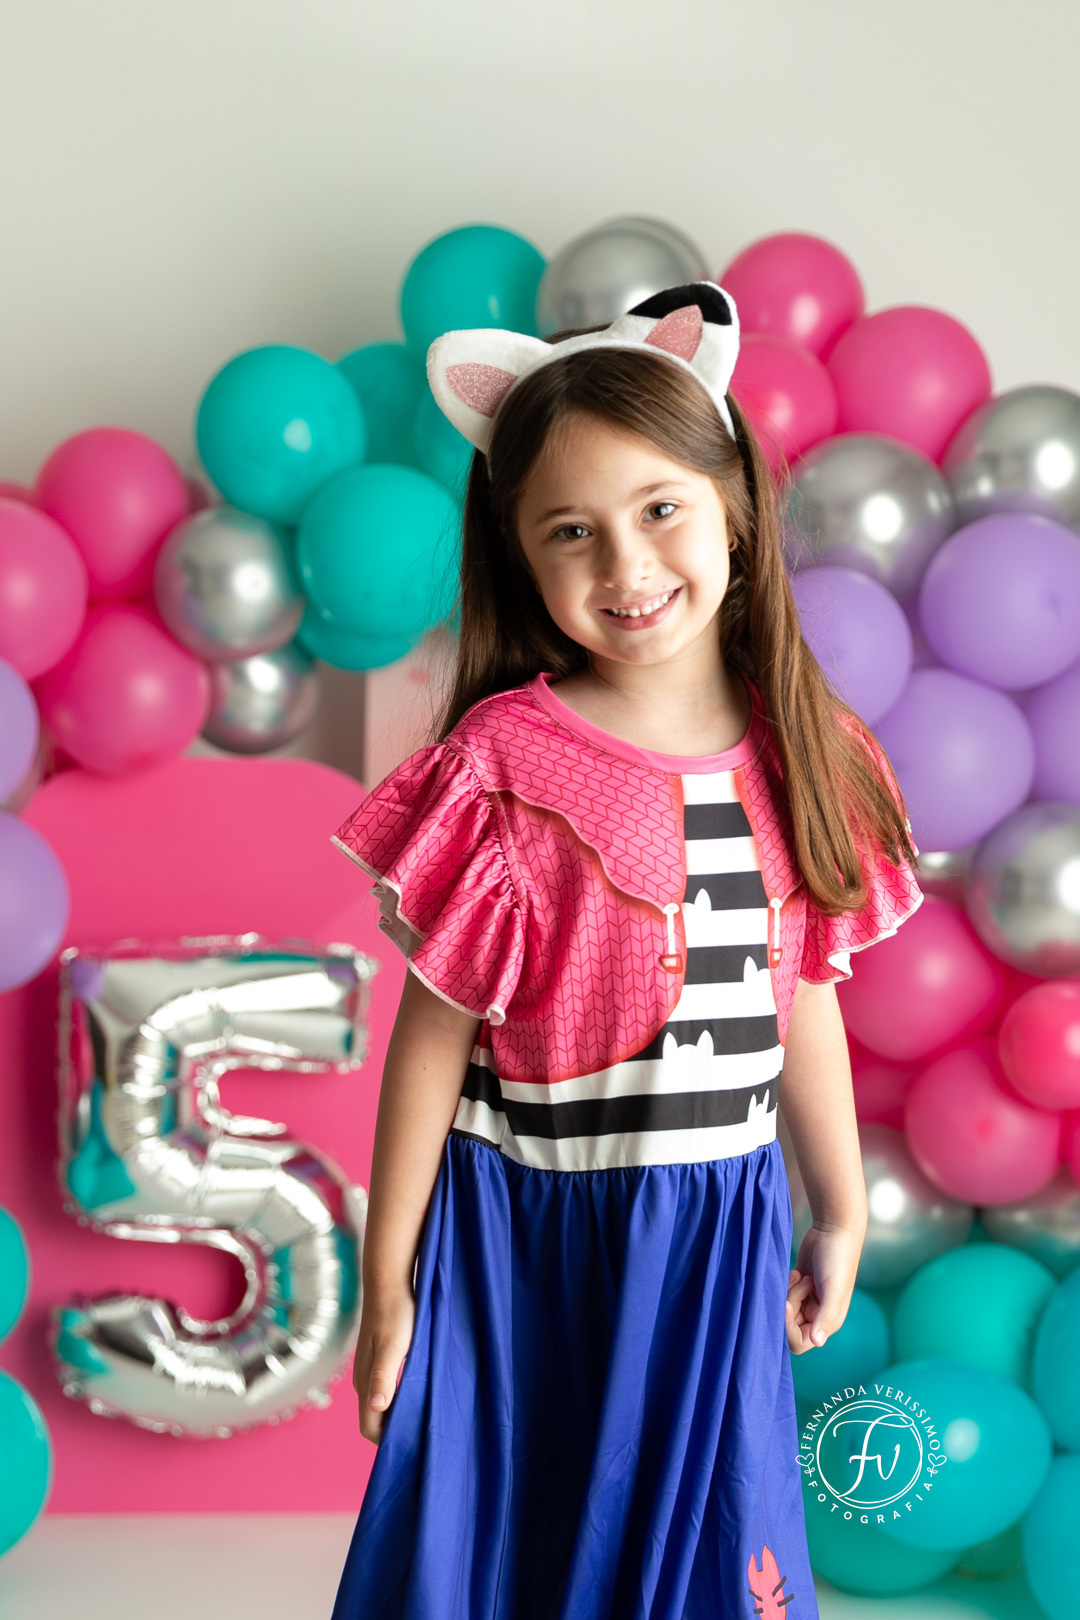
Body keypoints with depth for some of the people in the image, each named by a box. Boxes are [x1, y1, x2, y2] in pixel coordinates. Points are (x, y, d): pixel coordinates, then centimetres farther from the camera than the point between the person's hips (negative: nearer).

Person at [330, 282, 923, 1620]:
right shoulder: (503, 768, -14)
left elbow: (802, 1005, 8)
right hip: (522, 1234, -3)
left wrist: (842, 1210, 16)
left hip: (720, 1231, 3)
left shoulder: (804, 758, -3)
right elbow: (434, 1036, -9)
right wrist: (388, 1284, -5)